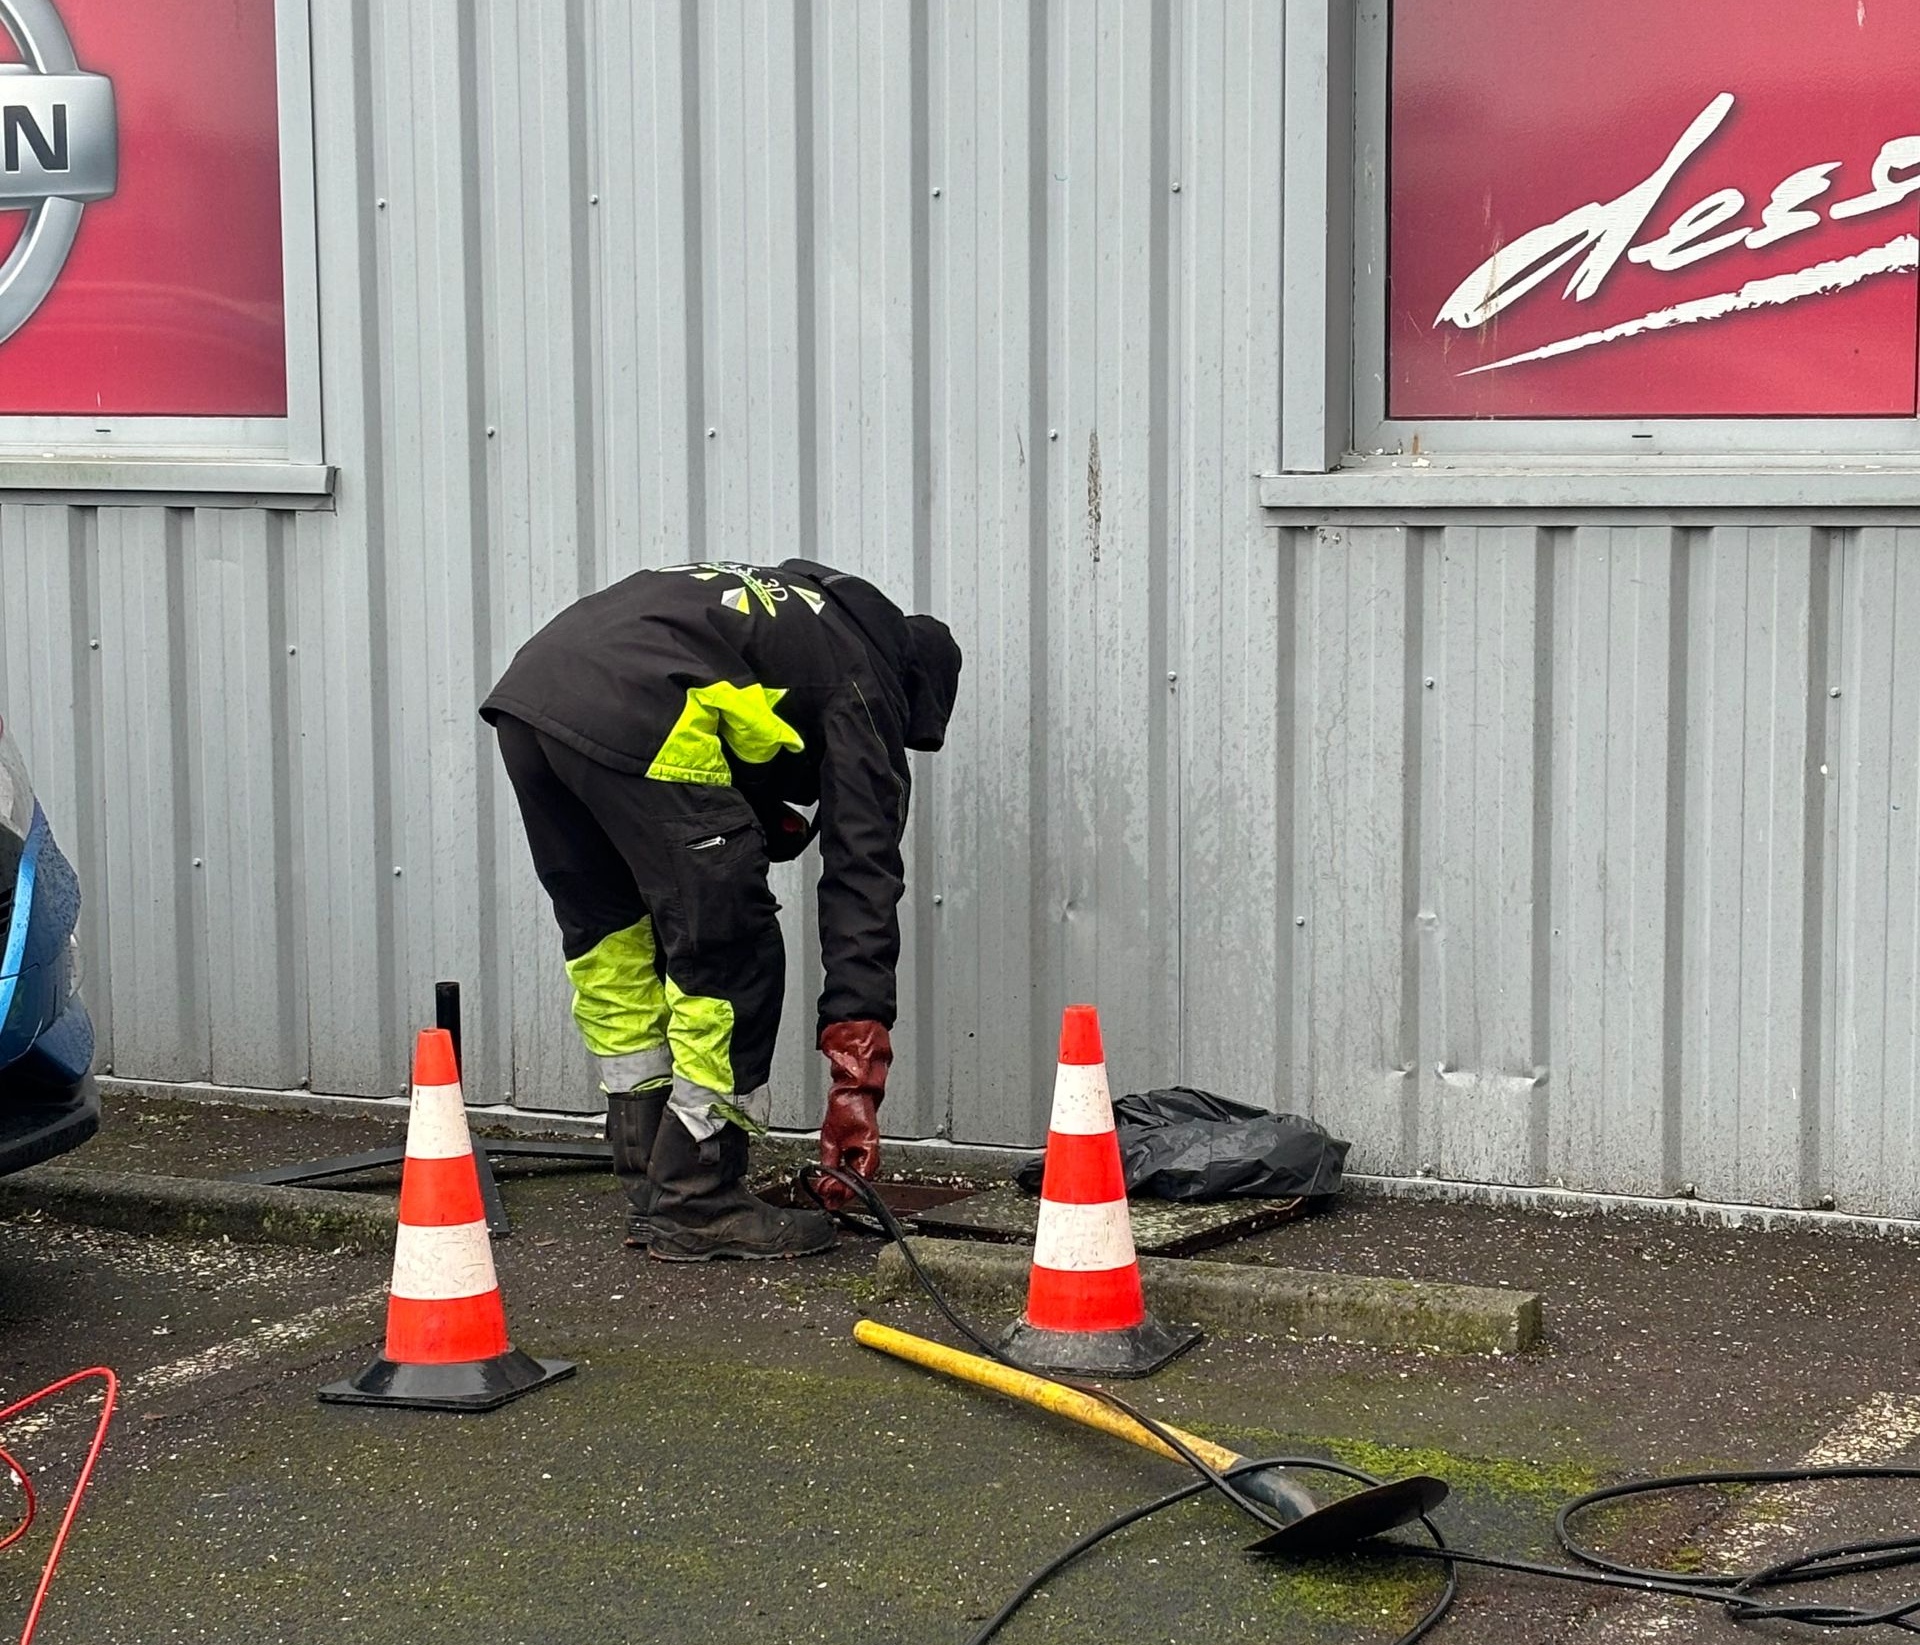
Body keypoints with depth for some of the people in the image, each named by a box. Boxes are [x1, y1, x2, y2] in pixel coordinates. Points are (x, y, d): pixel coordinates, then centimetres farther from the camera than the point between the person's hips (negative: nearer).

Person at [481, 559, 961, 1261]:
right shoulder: (863, 690, 14)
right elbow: (862, 880, 6)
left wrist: (761, 818, 22)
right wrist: (856, 1078, 3)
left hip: (525, 685, 8)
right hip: (633, 712, -8)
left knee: (612, 945, 22)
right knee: (731, 961, 5)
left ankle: (650, 1188, 28)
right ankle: (696, 1206, 10)